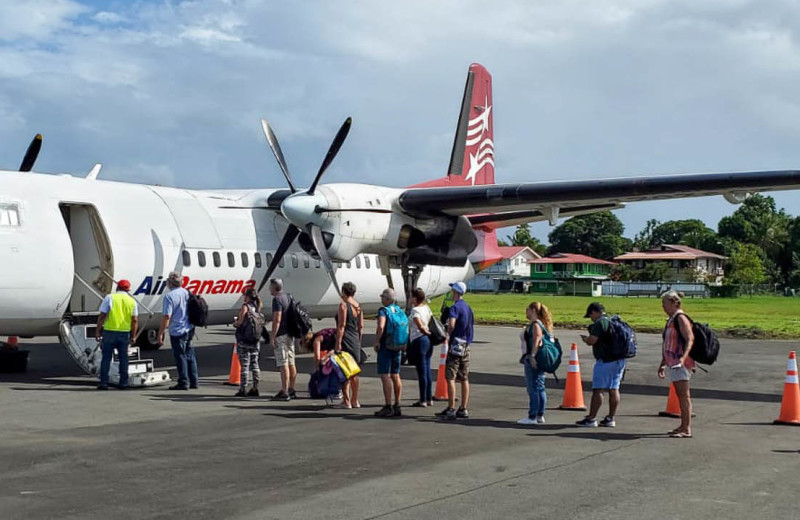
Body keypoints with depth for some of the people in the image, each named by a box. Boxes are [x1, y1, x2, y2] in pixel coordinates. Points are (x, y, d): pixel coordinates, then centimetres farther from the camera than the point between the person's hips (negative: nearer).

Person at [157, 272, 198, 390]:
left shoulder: (170, 296, -14)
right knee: (190, 356, 15)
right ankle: (193, 382, 20)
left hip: (177, 331, -7)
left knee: (180, 357, 1)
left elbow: (167, 316, -19)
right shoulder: (187, 293, 6)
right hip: (190, 330, 7)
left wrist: (160, 333, -13)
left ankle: (183, 382, 4)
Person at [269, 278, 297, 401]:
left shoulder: (277, 299, -14)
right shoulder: (288, 297, 15)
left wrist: (273, 336, -19)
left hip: (281, 335, -9)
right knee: (291, 363, 12)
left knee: (283, 364, -9)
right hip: (290, 334, 9)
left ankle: (284, 392, -10)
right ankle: (291, 390, 18)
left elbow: (277, 320, -21)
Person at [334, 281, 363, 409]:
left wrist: (338, 343, -17)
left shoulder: (343, 304, -11)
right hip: (356, 341, 8)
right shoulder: (358, 306, 11)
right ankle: (355, 401, 19)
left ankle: (346, 401, -4)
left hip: (345, 340, -8)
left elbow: (341, 325, -16)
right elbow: (361, 326, 13)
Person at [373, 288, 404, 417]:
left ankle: (388, 407, -10)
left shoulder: (383, 310, -11)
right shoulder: (399, 310, 11)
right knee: (395, 376, 12)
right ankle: (397, 406, 15)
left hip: (385, 347, -8)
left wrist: (377, 341, -16)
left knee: (385, 376, -6)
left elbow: (381, 327, -26)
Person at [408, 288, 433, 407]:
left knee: (422, 371, -3)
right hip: (428, 341, 8)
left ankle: (423, 400, 1)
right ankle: (429, 399, 17)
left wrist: (428, 333, -7)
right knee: (427, 371, 13)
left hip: (419, 340, -8)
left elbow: (420, 327, -19)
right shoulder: (427, 308, 10)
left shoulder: (415, 310, -13)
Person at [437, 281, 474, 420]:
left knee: (450, 378, -6)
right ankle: (464, 409, 12)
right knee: (464, 379, 10)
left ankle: (451, 410, -9)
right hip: (466, 345, 8)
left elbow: (451, 324, -29)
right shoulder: (468, 307, 14)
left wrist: (448, 335, -12)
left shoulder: (455, 307, -13)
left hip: (455, 345, -8)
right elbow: (472, 325, 21)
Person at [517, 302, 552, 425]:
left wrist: (532, 356, -31)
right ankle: (540, 416, 16)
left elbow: (537, 341, -25)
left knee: (533, 388, -7)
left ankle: (532, 417, -4)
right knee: (539, 388, 11)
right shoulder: (533, 324, 17)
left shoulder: (536, 325, -13)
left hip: (533, 361, -10)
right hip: (535, 361, 10)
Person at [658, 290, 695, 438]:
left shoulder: (681, 318, -11)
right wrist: (663, 363, 27)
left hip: (681, 363, -10)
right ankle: (683, 426, 19)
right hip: (672, 363, 10)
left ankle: (687, 429, -9)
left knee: (684, 395, -9)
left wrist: (683, 357, -33)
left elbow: (690, 340, -20)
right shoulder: (671, 319, 19)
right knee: (680, 395, 13)